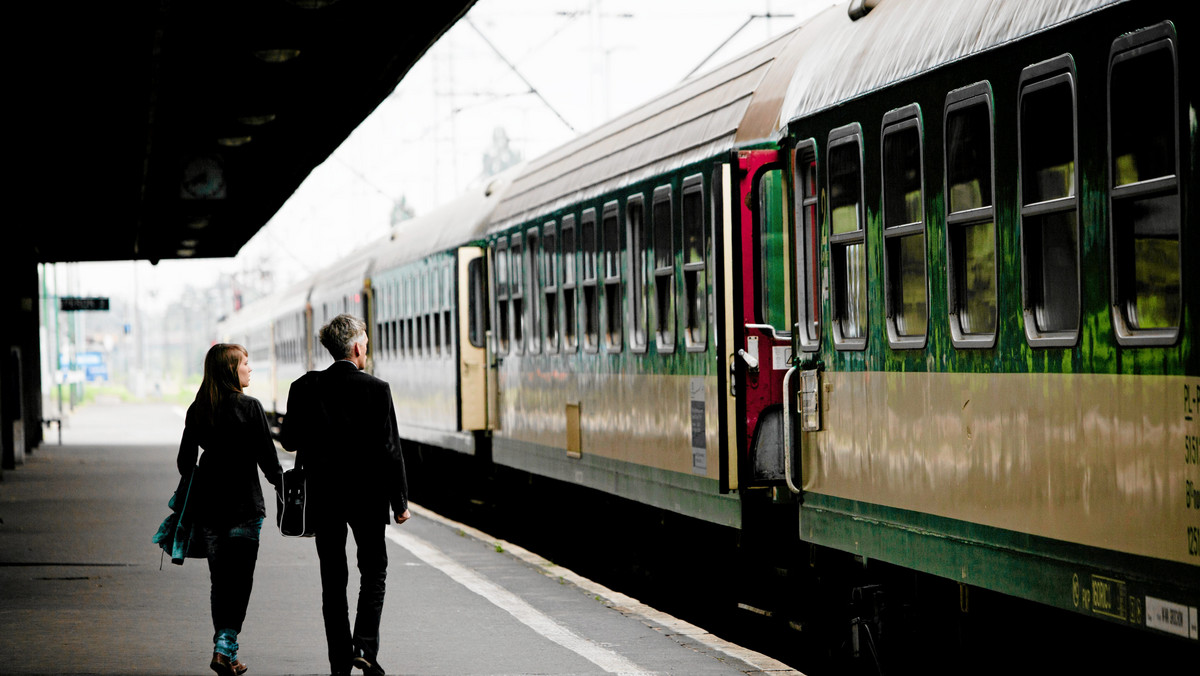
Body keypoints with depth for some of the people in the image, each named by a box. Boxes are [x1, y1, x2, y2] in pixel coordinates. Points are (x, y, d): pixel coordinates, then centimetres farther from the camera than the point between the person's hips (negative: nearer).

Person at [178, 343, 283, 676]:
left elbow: (185, 461, 9)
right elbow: (267, 458, -10)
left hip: (207, 505, 5)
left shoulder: (197, 410, 3)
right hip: (243, 505, -5)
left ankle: (224, 648, 15)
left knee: (220, 580, 14)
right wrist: (283, 486, 6)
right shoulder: (249, 408, -11)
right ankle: (225, 648, -11)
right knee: (240, 579, 0)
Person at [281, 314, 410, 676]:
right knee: (374, 570, 12)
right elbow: (389, 449, -10)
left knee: (333, 578, 9)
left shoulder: (305, 388, -3)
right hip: (368, 495, -2)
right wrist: (400, 501, -3)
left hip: (323, 495, 2)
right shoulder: (376, 389, -10)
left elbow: (289, 441, 1)